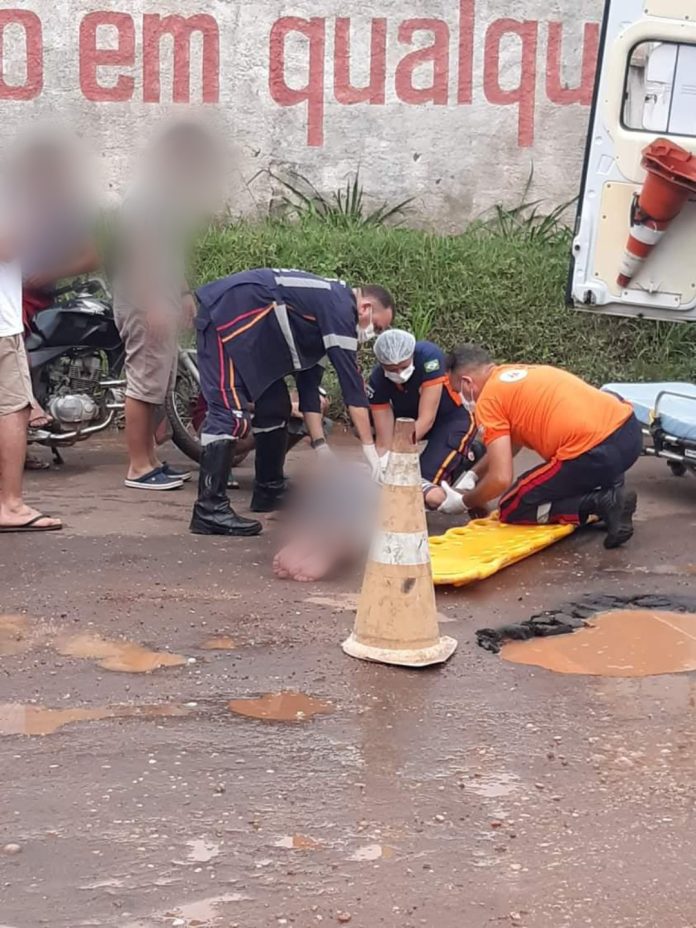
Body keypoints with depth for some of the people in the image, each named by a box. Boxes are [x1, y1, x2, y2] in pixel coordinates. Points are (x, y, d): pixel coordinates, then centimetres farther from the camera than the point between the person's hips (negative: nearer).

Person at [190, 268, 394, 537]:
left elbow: (308, 383, 19)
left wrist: (321, 446, 14)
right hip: (230, 312, -11)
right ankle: (210, 510, -21)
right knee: (230, 412, -17)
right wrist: (370, 450, -9)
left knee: (275, 407, 15)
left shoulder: (323, 305, 20)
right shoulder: (340, 307, -9)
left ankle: (269, 492, 25)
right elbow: (351, 383, -12)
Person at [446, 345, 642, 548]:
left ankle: (603, 503, -4)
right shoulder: (521, 372, 26)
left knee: (511, 509, 12)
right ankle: (611, 489, 15)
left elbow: (500, 478, -4)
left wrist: (466, 501, 15)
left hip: (596, 453, -8)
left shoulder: (488, 399, 1)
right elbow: (512, 442, 41)